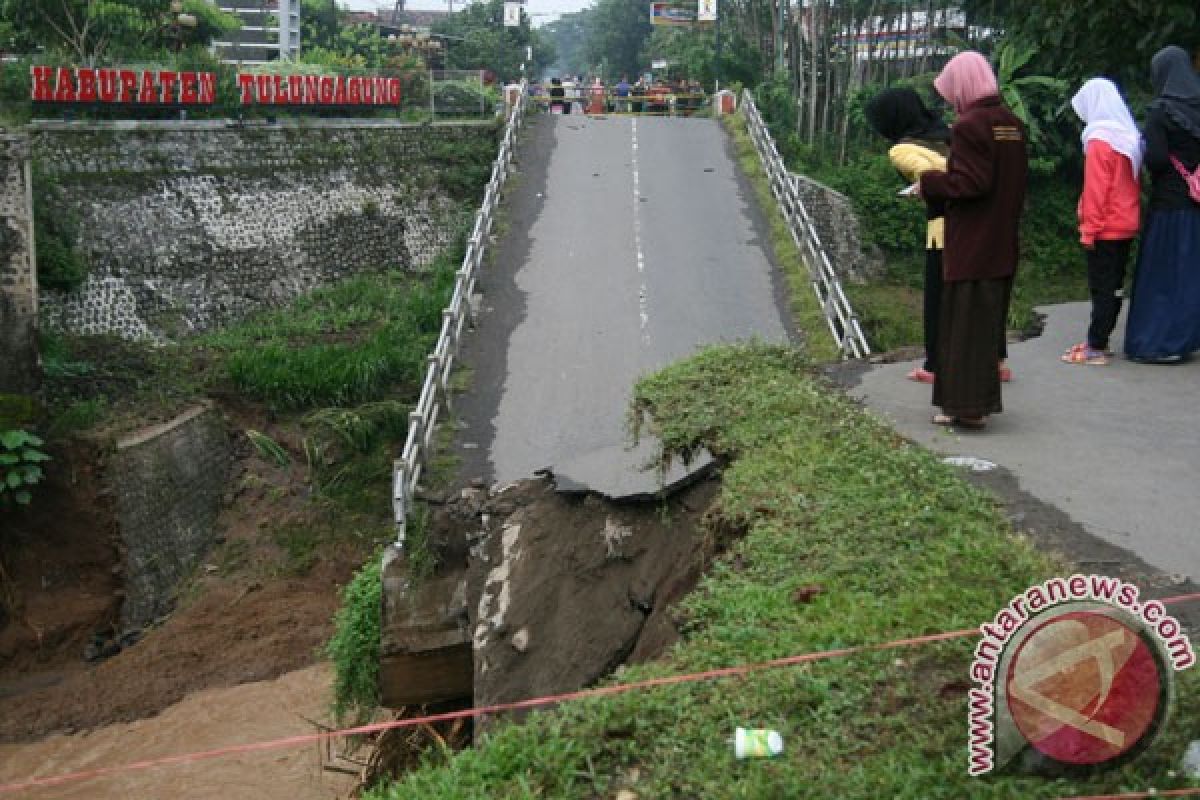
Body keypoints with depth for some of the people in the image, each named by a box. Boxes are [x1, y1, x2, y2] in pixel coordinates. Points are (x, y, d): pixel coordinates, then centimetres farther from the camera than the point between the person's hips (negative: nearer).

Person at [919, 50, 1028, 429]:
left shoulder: (968, 126, -16)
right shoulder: (1013, 125, 8)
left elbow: (970, 183, -21)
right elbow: (1015, 183, 14)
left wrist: (929, 183, -6)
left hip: (972, 245, -8)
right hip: (1003, 245, 8)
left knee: (968, 322, -1)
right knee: (990, 320, 15)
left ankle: (968, 406, 4)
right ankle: (981, 400, 24)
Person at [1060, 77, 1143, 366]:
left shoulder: (1099, 140, -15)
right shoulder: (1130, 137, 10)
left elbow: (1095, 191, -17)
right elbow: (1133, 183, 13)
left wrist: (1089, 230, -13)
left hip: (1106, 229, -8)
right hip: (1127, 225, 8)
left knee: (1101, 289, -6)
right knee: (1114, 286, 12)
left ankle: (1095, 349, -3)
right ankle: (1099, 341, 20)